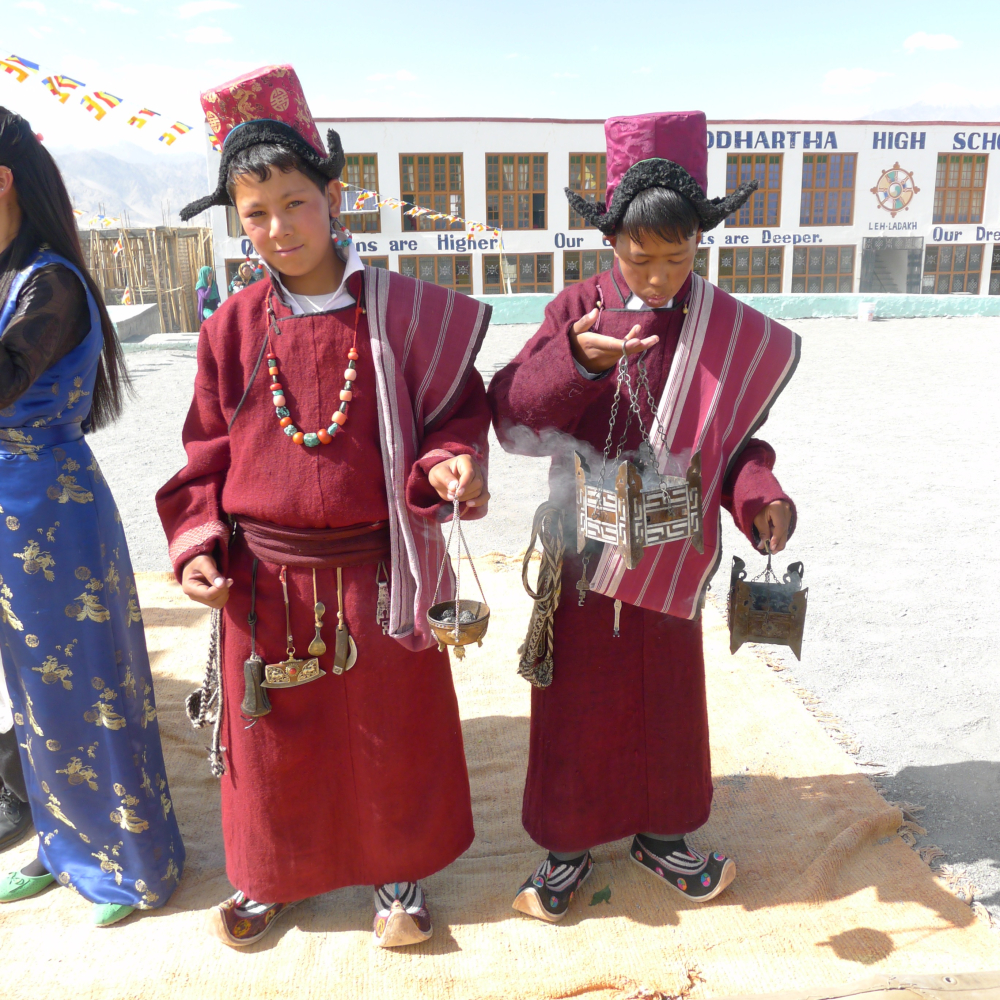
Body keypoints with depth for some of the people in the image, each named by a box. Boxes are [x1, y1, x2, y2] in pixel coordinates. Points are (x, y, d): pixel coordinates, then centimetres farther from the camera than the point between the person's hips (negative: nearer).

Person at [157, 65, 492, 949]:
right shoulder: (234, 328, 0)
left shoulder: (403, 314, -7)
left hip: (376, 570, -1)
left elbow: (455, 414, -2)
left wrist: (450, 465, -23)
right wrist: (198, 543, -3)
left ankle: (395, 871, 41)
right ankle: (270, 872, 44)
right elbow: (208, 453, 6)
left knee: (387, 728, 14)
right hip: (261, 577, 2)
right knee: (272, 736, 17)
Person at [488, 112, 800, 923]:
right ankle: (570, 842, 33)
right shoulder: (579, 310, -6)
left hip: (672, 552, 2)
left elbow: (733, 438, 4)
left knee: (666, 696, 16)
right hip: (586, 547, -1)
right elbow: (511, 415, -15)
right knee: (578, 699, 11)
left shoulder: (728, 331, -3)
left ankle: (660, 834, 40)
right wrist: (577, 361, -31)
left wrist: (758, 493, -15)